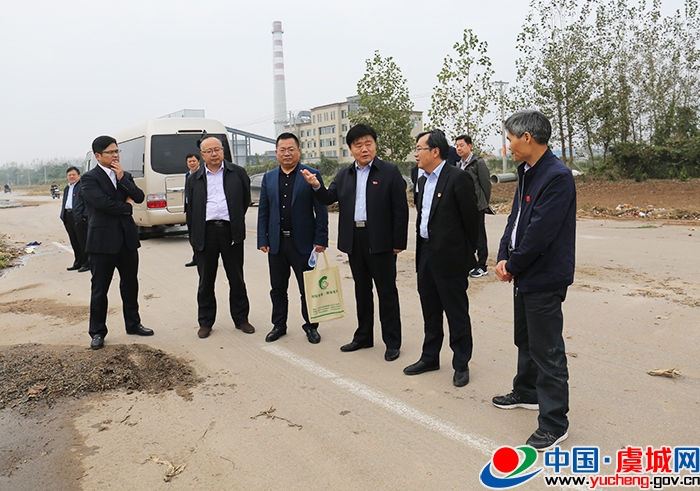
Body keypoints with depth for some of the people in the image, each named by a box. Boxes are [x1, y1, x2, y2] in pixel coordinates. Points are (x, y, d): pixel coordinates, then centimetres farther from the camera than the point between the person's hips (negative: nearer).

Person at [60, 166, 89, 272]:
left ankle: (87, 264, 3)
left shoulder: (82, 186, -6)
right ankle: (78, 263, 21)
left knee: (83, 242, -4)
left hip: (79, 218, -8)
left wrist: (85, 216, -18)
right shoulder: (66, 189, 23)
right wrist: (63, 216, 18)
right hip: (68, 218, 9)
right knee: (74, 242, 12)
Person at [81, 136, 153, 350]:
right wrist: (127, 207, -6)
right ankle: (97, 332, 14)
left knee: (130, 285, 13)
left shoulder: (125, 176, 14)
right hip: (103, 241, -5)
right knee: (99, 289, 3)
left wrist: (122, 179, -10)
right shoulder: (90, 178, -5)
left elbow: (139, 197, 0)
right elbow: (102, 202, -18)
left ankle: (133, 324, 28)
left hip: (127, 239, 6)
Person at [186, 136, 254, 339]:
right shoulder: (194, 179, 9)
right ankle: (205, 322, 21)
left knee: (237, 279, 7)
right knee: (206, 281, 8)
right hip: (206, 232, 1)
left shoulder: (237, 173, 6)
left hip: (230, 231, -1)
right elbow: (190, 209, 11)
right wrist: (193, 237, 7)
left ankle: (241, 319, 21)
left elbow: (245, 199, 15)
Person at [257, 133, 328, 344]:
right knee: (278, 288, 12)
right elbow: (263, 212, 10)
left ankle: (311, 327, 21)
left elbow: (321, 210, -4)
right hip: (276, 242, 4)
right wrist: (262, 240, 3)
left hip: (302, 242, -3)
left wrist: (320, 239, -10)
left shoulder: (312, 175, -1)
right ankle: (279, 325, 28)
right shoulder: (269, 178, 10)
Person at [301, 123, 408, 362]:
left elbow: (401, 209, -6)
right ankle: (363, 337, 29)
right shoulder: (344, 174, 13)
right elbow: (329, 198, 7)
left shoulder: (390, 172, -3)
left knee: (387, 291, 2)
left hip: (380, 241, -5)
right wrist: (317, 186, -14)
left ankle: (392, 342, 13)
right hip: (354, 241, 5)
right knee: (362, 290, 15)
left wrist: (398, 242, -11)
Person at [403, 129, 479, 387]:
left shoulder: (458, 178, -13)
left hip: (449, 257, -8)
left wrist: (463, 251, -3)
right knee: (430, 310, 18)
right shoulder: (423, 180, 13)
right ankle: (430, 358, 32)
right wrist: (423, 248, 14)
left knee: (456, 313, 4)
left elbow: (471, 218, -11)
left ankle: (461, 365, 18)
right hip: (425, 254, 8)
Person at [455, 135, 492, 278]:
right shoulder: (461, 164, 13)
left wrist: (484, 204, -2)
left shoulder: (478, 162, -8)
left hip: (477, 207, -7)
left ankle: (481, 267, 8)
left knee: (479, 237, -1)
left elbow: (486, 184, -6)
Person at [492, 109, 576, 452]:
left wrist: (513, 264, -12)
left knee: (547, 351, -1)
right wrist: (503, 258, 0)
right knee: (526, 341, 24)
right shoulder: (527, 172, 10)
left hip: (545, 279, -10)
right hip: (524, 275, 10)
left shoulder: (557, 176, -21)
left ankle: (554, 424, 12)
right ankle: (527, 393, 44)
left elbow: (540, 233, -24)